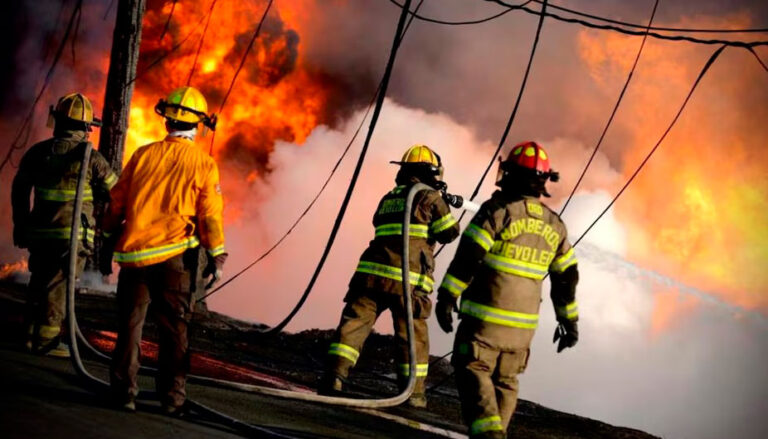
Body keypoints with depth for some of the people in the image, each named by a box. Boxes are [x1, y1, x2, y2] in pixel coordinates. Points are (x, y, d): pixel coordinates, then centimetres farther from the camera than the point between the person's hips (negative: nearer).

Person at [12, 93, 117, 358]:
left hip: (40, 231, 4)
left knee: (39, 282, 17)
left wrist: (21, 226, 22)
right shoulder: (90, 157, -8)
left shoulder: (37, 152, 5)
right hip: (72, 234, -4)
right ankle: (46, 341, 0)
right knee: (58, 286, -1)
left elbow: (19, 191, 12)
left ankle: (33, 334, 22)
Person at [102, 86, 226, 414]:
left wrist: (107, 244, 19)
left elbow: (116, 203, 9)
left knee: (130, 324, 9)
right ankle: (172, 397, 7)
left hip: (134, 252, 2)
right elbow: (210, 215, -4)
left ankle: (124, 391, 6)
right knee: (174, 328, 5)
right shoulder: (203, 164, -2)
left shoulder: (143, 155, 5)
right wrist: (216, 257, 5)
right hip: (176, 255, -2)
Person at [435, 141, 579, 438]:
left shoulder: (497, 210, -10)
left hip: (485, 317, -5)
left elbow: (466, 259, -14)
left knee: (474, 372, -1)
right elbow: (566, 278, 14)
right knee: (505, 380, 17)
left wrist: (446, 297, -8)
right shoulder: (554, 225, 9)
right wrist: (569, 321, 22)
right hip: (524, 324, 5)